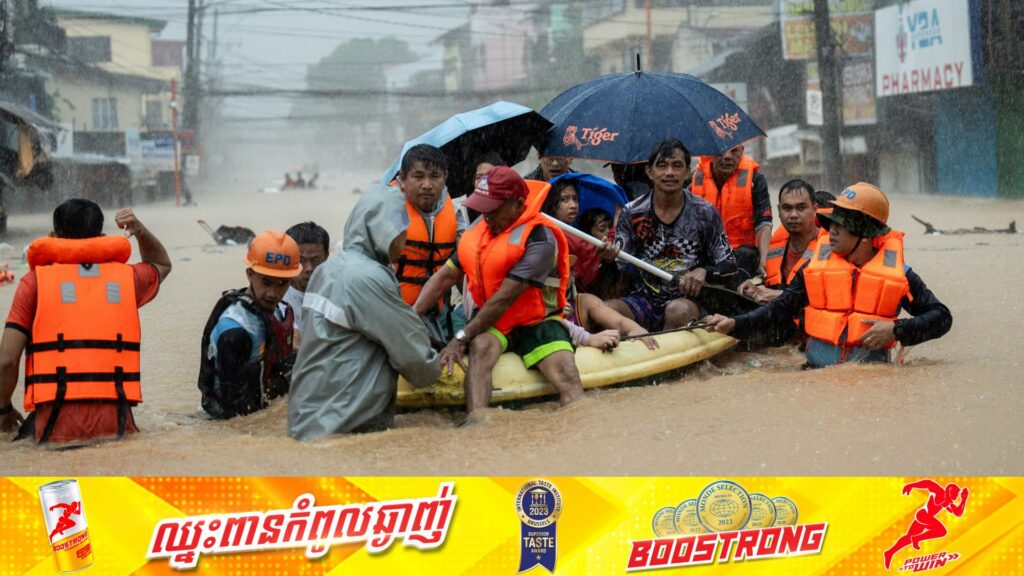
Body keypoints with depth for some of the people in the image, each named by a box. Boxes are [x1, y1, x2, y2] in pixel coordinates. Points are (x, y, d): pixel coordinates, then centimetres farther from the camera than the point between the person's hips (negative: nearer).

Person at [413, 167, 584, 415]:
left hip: (537, 322, -3)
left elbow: (504, 298, -21)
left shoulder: (539, 239, -17)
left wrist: (461, 338, -21)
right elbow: (445, 277, 8)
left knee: (567, 377, -27)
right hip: (491, 323, 3)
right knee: (481, 346, -31)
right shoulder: (478, 230, 6)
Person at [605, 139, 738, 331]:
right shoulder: (631, 213, 4)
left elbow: (729, 266, 5)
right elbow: (618, 270, 2)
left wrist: (703, 271, -16)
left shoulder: (705, 213, 1)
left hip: (686, 300, -1)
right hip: (643, 299, 1)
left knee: (678, 310, -37)